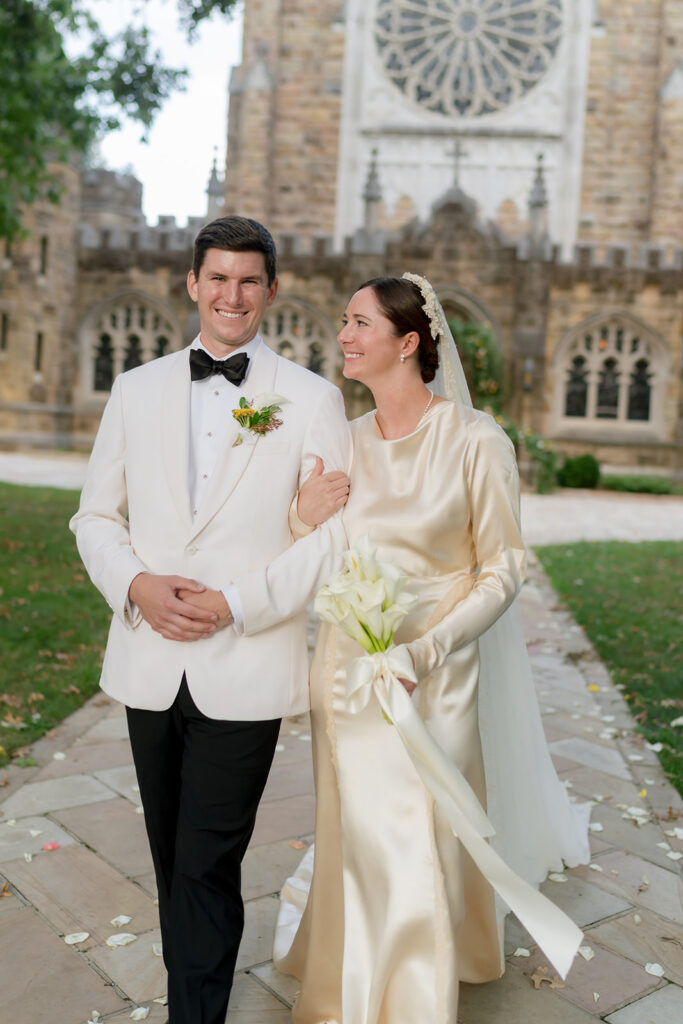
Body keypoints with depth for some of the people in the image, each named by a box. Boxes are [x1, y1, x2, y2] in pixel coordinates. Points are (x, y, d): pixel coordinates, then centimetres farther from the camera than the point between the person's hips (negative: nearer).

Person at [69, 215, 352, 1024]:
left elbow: (335, 535, -5)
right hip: (149, 661, 4)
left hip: (245, 670, -3)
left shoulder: (313, 400, -1)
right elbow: (96, 516, 9)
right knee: (171, 857, 19)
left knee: (207, 866, 2)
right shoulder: (137, 389, 8)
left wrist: (235, 604, -15)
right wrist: (135, 584, -11)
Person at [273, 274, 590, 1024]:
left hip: (432, 681, -4)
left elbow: (502, 571, -8)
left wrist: (427, 650, -19)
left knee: (421, 854, 5)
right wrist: (306, 505, -11)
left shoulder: (476, 442, -11)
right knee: (356, 843, 17)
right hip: (346, 673, 4)